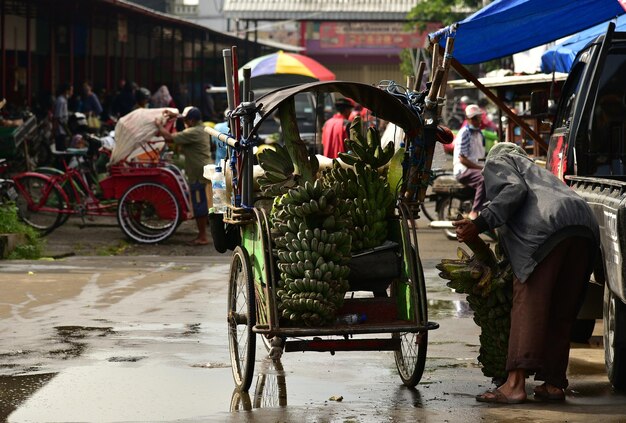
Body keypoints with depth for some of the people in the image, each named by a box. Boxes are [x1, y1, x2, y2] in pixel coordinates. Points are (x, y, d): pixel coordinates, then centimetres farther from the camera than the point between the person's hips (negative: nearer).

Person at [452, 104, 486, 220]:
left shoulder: (479, 133, 17)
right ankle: (474, 212, -34)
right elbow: (462, 159, -16)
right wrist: (481, 168, -18)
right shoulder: (464, 133, -10)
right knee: (484, 178, -36)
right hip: (462, 170, -9)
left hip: (475, 167, 9)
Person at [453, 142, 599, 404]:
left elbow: (514, 189, -1)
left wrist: (480, 224, -5)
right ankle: (554, 383, 10)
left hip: (547, 227, -7)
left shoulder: (498, 162, 20)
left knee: (529, 303, -12)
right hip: (586, 228, 7)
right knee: (562, 313, 12)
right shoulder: (536, 170, 42)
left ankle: (516, 383, -21)